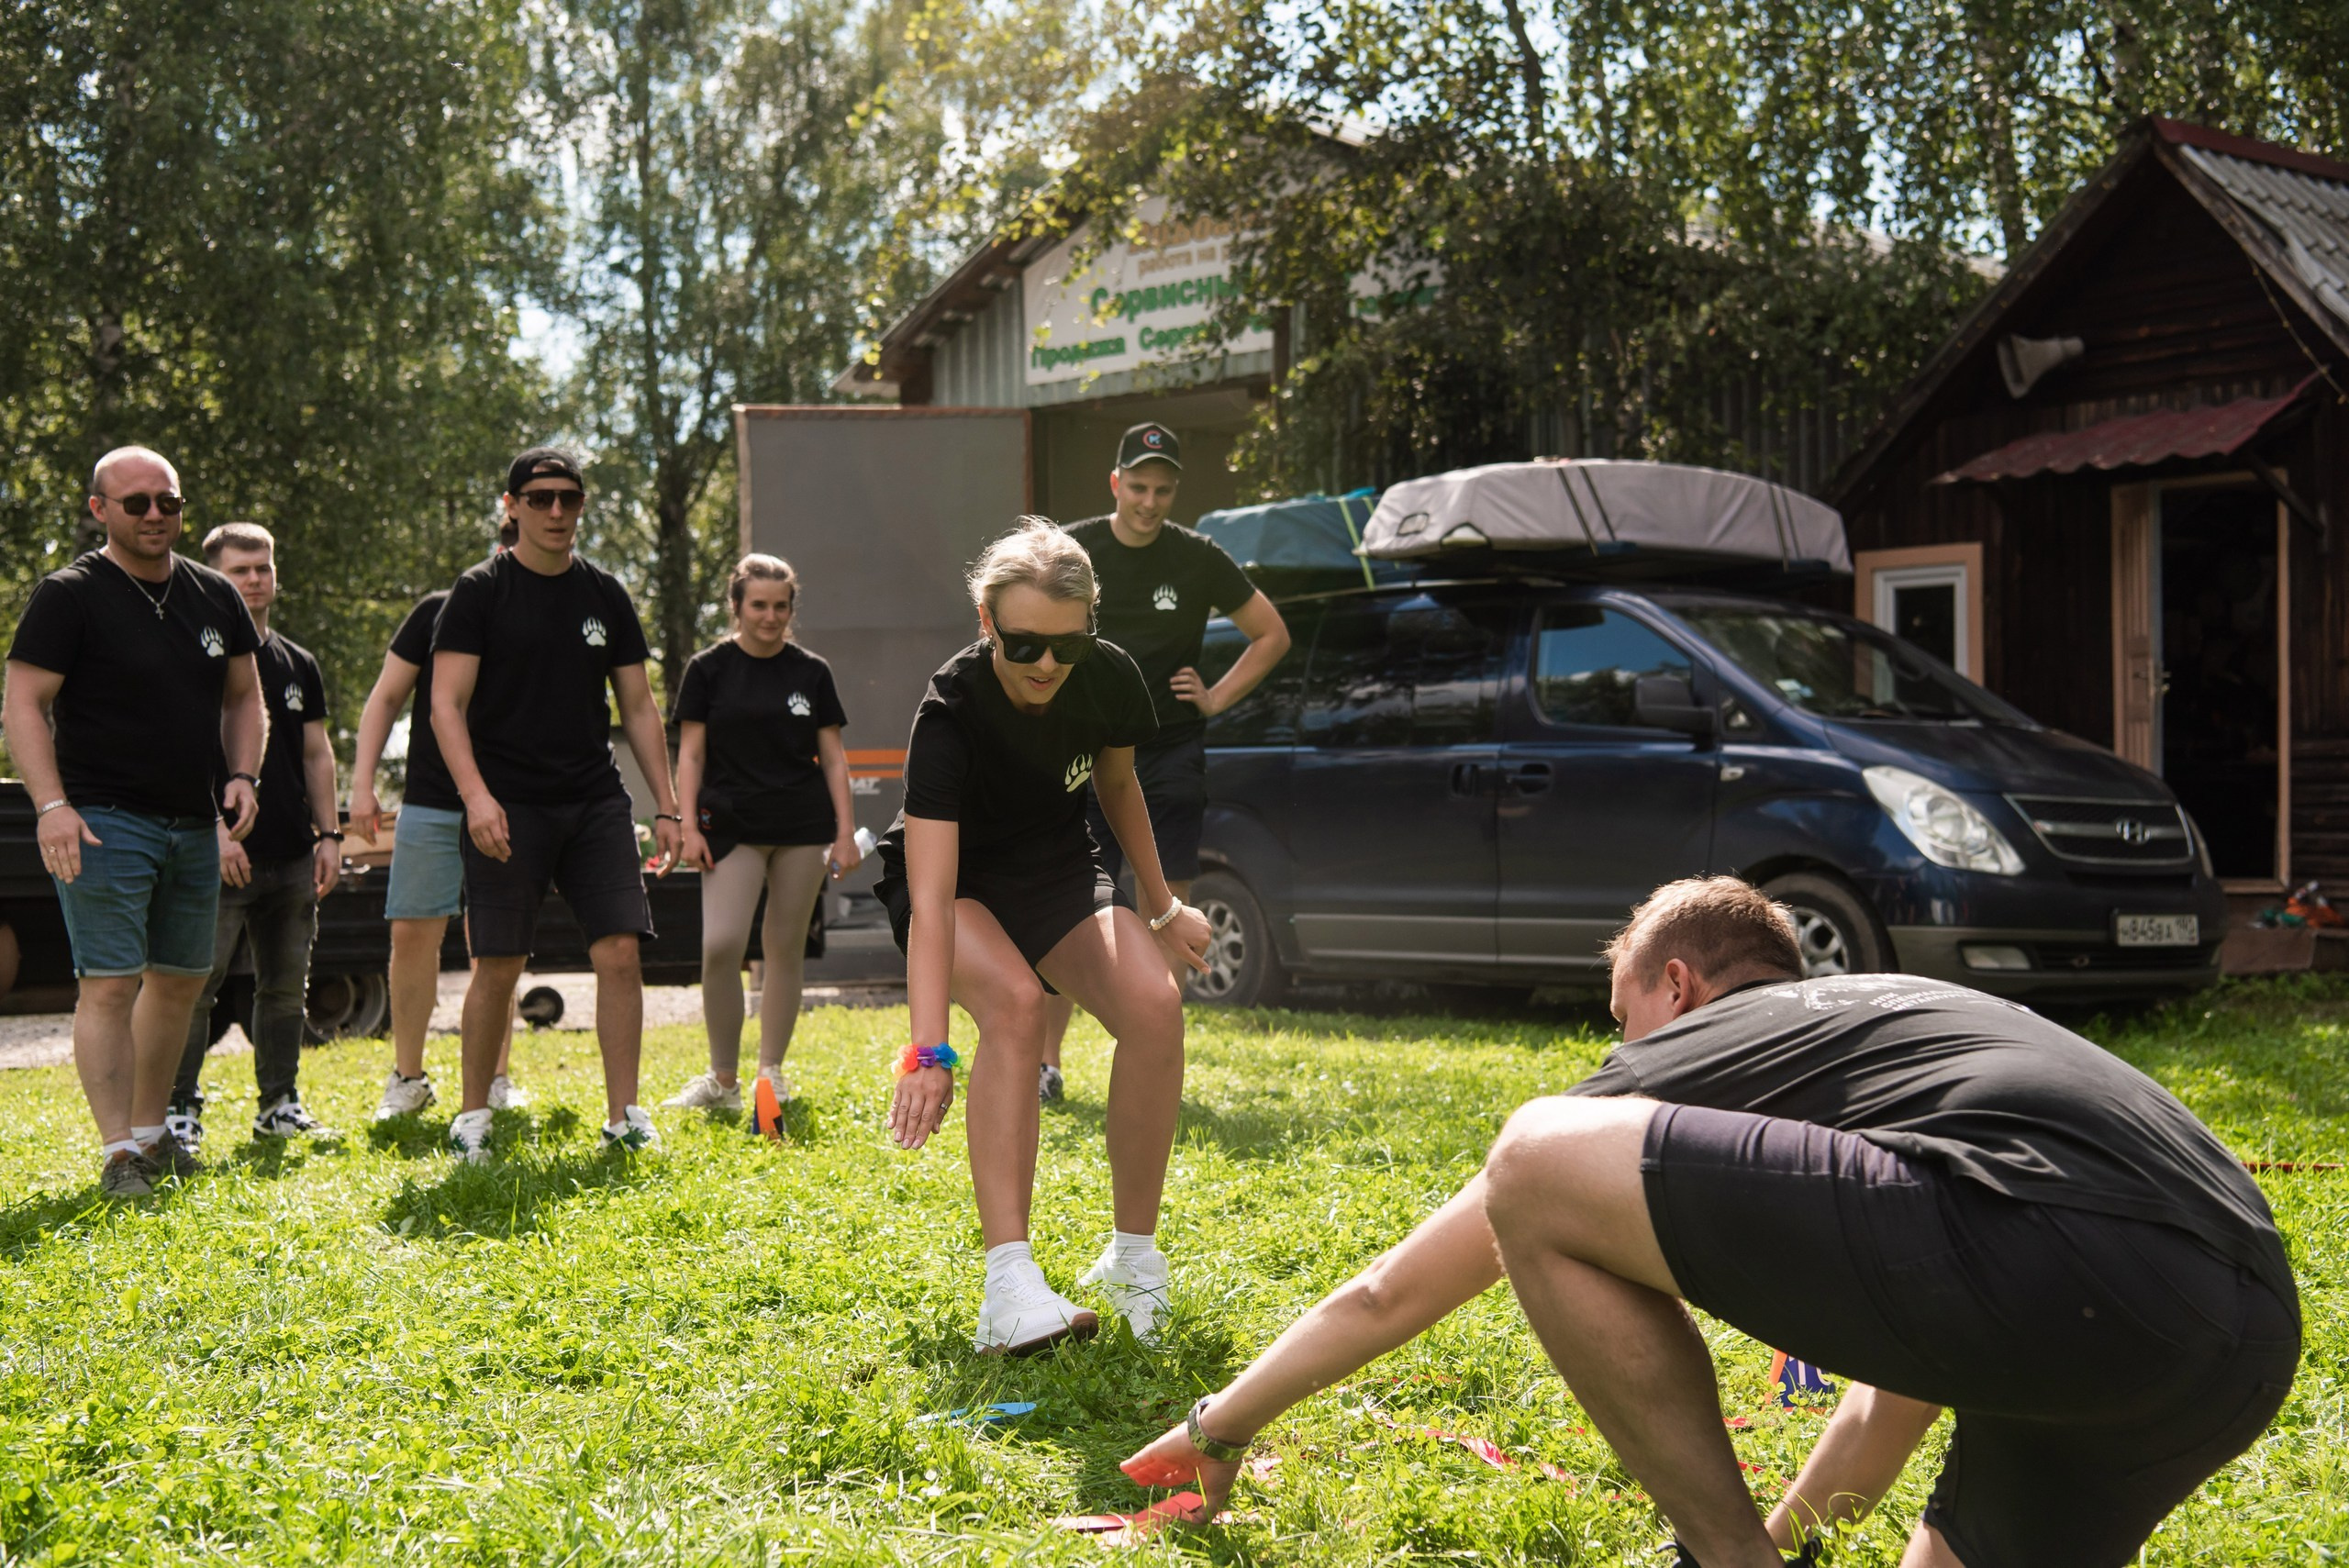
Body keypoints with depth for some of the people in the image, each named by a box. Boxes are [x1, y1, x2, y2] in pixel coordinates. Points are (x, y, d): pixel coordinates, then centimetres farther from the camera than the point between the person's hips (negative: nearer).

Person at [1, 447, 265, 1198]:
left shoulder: (214, 595, 10)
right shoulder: (69, 595, -7)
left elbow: (243, 696, 19)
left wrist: (242, 774, 2)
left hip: (195, 824, 7)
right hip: (104, 821, -7)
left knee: (180, 980, 13)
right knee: (110, 986, -10)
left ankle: (152, 1131, 26)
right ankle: (119, 1155, -7)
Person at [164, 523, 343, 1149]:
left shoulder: (298, 664, 15)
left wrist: (329, 834, 11)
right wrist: (216, 828, -17)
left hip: (293, 855, 6)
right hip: (223, 854, -6)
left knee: (286, 986, 10)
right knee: (197, 982, -7)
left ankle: (280, 1103, 19)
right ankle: (179, 1106, 0)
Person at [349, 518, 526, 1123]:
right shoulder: (439, 612, 3)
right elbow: (385, 697, 7)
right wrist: (362, 782, -1)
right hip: (429, 804, 0)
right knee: (412, 934, -2)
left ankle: (496, 1079, 13)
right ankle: (407, 1078, 11)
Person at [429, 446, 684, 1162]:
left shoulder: (606, 595, 12)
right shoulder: (480, 592, -1)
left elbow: (638, 708, 15)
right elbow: (447, 705, -6)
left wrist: (666, 806, 9)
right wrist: (475, 794, -20)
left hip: (595, 801, 4)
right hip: (508, 807, -3)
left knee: (620, 950, -6)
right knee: (498, 967, -1)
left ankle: (623, 1116, 1)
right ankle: (472, 1116, 15)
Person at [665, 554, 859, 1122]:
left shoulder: (812, 672, 7)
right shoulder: (708, 668, 3)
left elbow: (833, 758, 9)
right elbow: (690, 753, 4)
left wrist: (845, 831, 3)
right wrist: (689, 826, -5)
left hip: (803, 827, 2)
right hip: (731, 825, -1)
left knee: (786, 949, 5)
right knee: (720, 945, -14)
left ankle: (771, 1075, 16)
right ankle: (722, 1079, -1)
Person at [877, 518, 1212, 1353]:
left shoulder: (1109, 678, -18)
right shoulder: (950, 710, -32)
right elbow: (931, 896, -40)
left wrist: (1163, 907, 12)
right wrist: (928, 1051, -49)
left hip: (1057, 875, 4)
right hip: (953, 880, -4)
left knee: (1155, 1004, -25)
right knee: (1013, 1000, -36)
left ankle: (1135, 1256, -8)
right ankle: (1009, 1284, -38)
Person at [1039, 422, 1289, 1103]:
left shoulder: (1199, 559, 0)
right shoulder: (1073, 552, 1)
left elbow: (1272, 634, 10)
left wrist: (1218, 697, 1)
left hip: (1171, 753, 0)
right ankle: (1044, 1061, 2)